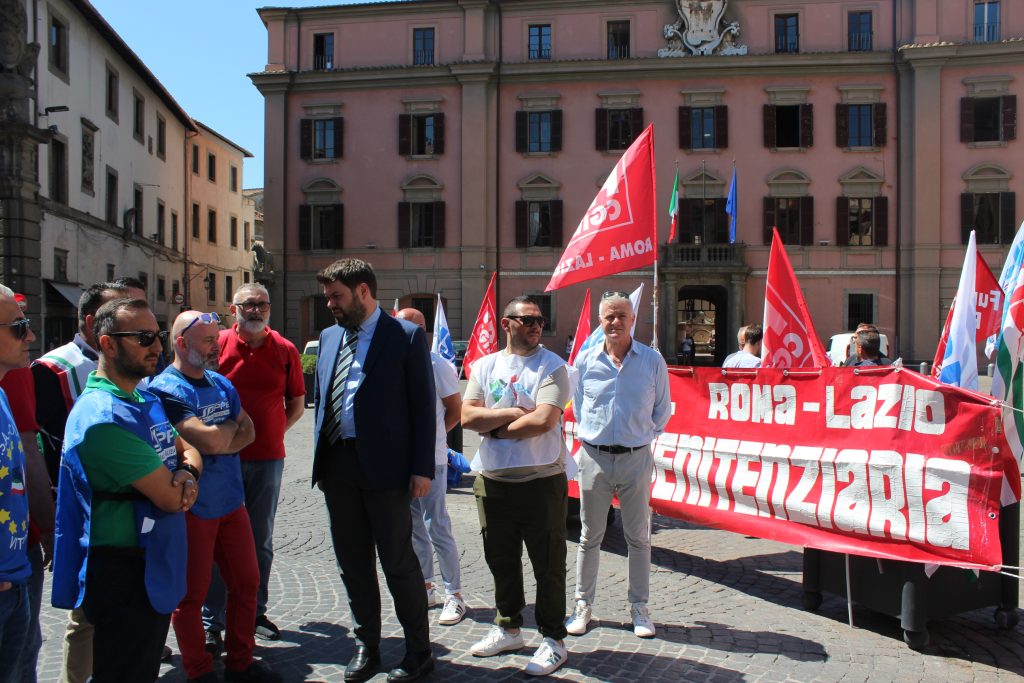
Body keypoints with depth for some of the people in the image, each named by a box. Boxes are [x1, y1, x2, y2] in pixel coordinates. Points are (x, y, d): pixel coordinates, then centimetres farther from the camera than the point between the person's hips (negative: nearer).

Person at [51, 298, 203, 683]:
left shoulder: (147, 401, 9)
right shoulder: (103, 416, -23)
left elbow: (188, 450, 13)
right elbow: (171, 498, -25)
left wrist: (187, 473, -11)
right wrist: (178, 483, -1)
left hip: (157, 569, 9)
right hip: (124, 575, -9)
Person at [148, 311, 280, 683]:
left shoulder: (221, 383, 9)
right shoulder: (166, 389, -16)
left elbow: (247, 432, 6)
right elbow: (210, 441, -24)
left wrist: (219, 441, -14)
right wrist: (230, 427, -3)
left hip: (230, 499, 7)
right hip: (191, 507, -7)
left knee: (246, 582, 14)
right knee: (191, 595, 7)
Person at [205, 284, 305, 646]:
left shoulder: (285, 350, 2)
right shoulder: (216, 345, -3)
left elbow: (297, 404, 11)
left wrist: (274, 432, 1)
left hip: (268, 459, 2)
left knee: (261, 540, 12)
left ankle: (255, 611, 26)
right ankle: (211, 622, 10)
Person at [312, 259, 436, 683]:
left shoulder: (406, 336, -5)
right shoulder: (329, 337, 13)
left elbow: (424, 405, -7)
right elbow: (320, 399, 18)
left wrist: (422, 468, -12)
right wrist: (320, 459, 11)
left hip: (384, 466, -6)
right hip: (337, 465, 6)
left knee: (399, 563, 2)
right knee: (352, 564, 14)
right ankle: (366, 648, 28)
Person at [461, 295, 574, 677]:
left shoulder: (551, 366, -6)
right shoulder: (485, 366, 7)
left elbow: (544, 420, -19)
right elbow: (467, 416, -4)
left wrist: (494, 429, -8)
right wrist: (514, 412, -13)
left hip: (541, 481, -5)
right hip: (493, 481, 5)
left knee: (548, 565, 4)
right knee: (501, 560, 17)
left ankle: (553, 639, 17)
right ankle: (508, 629, 34)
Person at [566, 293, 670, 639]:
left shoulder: (652, 360, -2)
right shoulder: (585, 361, 0)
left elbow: (662, 411, 9)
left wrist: (643, 435, 9)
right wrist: (593, 433, 9)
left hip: (636, 457, 0)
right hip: (594, 457, 1)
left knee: (638, 536, 8)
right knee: (590, 536, 9)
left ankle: (639, 606, 20)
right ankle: (583, 604, 20)